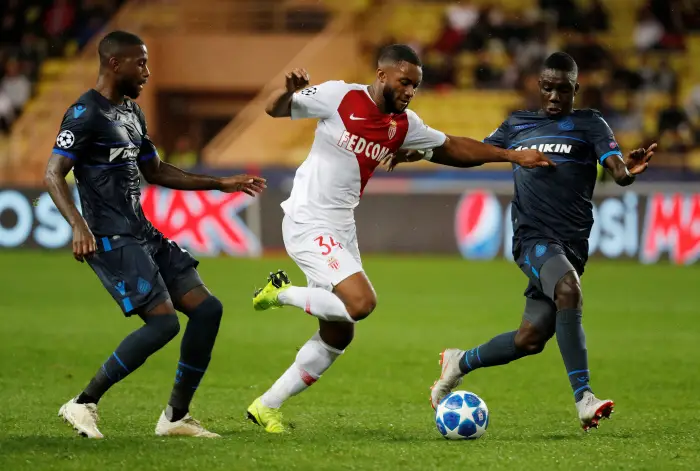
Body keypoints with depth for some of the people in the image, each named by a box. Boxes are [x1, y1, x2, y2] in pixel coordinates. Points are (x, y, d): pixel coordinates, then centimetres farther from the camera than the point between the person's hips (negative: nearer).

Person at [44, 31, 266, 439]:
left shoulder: (132, 112, 18)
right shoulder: (86, 114, -11)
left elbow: (155, 172, 29)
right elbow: (53, 175, -18)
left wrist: (222, 184, 27)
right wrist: (79, 226, -33)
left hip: (144, 235, 9)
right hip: (111, 240, -9)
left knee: (207, 309, 3)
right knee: (163, 322, -19)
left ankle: (176, 416, 10)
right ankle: (84, 405, -9)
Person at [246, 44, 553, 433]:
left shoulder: (404, 124, 7)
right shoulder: (340, 97, -10)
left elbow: (453, 146, 18)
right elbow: (275, 109, -3)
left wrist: (512, 155, 11)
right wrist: (291, 91, -27)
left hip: (342, 229, 8)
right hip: (308, 223, -8)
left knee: (338, 335, 9)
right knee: (361, 302, -25)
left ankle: (267, 406, 20)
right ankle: (282, 292, 0)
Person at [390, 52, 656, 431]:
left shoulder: (589, 125, 8)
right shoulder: (518, 125, 16)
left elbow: (617, 171, -7)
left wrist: (628, 170, -32)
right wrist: (418, 153, 21)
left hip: (571, 244, 1)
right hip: (533, 238, -1)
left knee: (530, 339, -2)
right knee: (568, 289, -32)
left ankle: (460, 363, 27)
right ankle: (583, 398, -35)